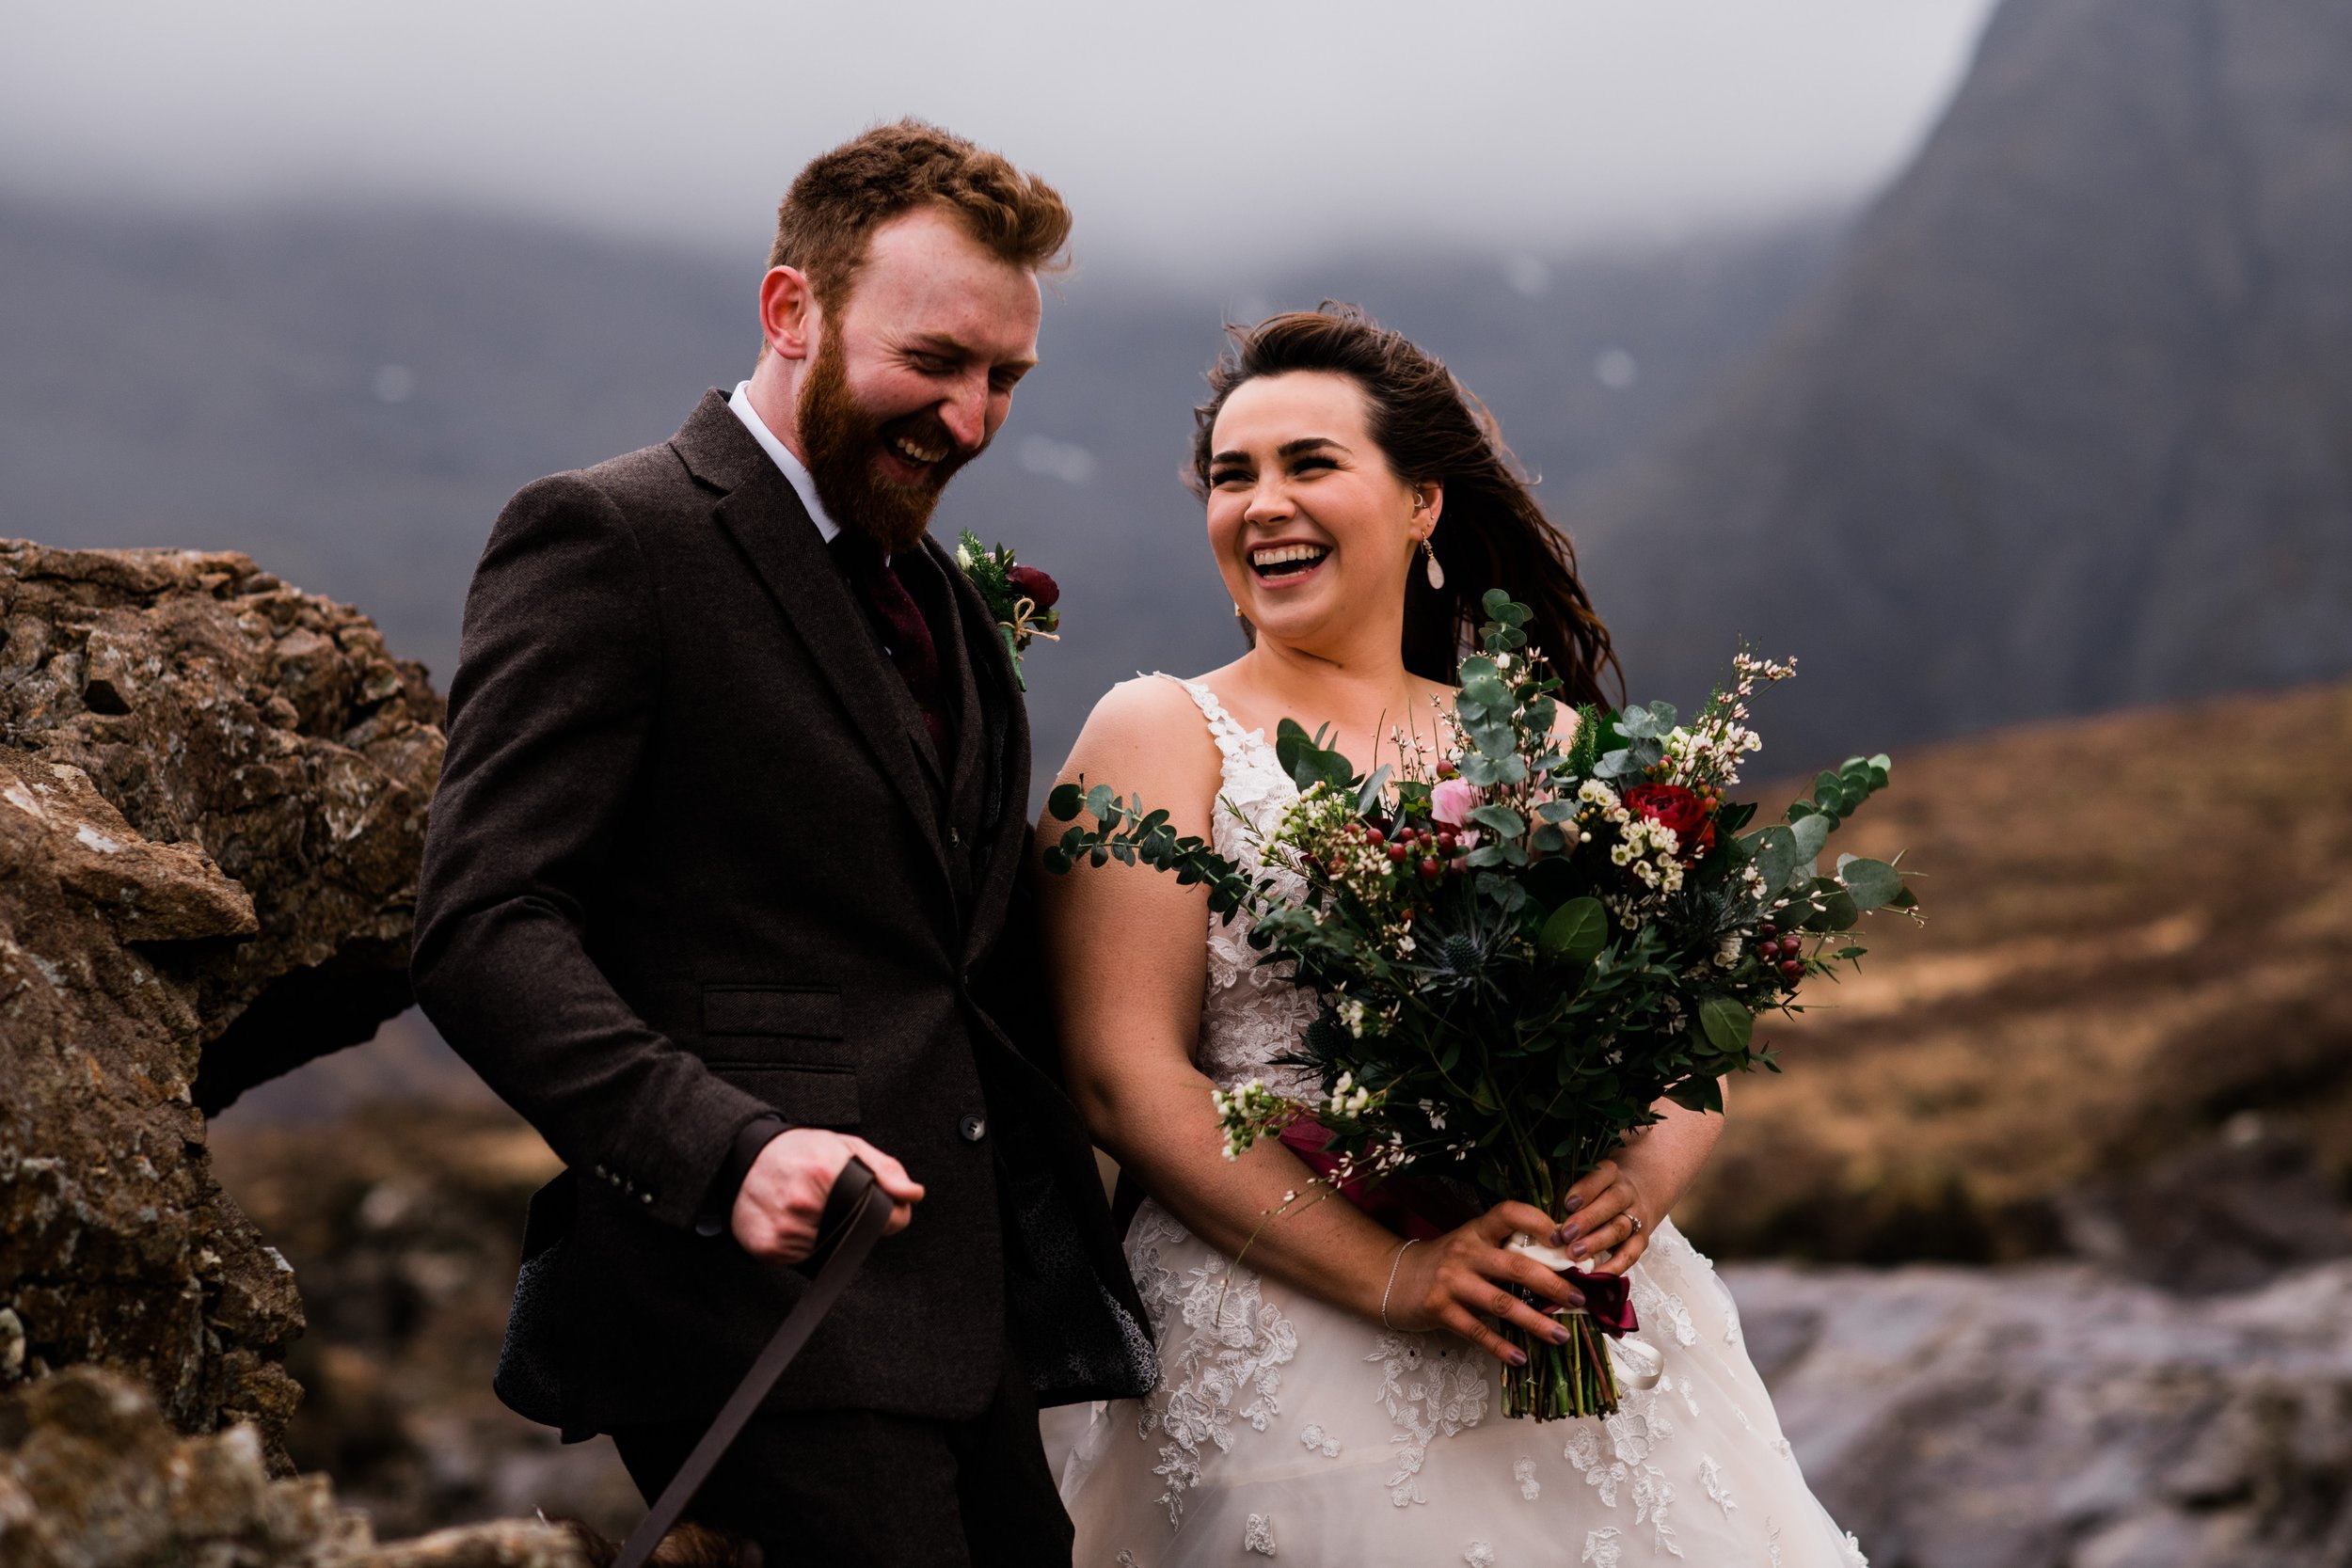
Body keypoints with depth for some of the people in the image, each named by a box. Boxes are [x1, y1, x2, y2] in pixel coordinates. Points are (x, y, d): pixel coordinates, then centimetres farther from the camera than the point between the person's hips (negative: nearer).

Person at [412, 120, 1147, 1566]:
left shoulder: (941, 593, 20)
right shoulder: (608, 538, -6)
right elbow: (486, 931, -15)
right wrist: (730, 1149, -28)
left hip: (973, 1304, 8)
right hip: (771, 1290, -8)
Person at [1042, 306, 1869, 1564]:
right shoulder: (1164, 736, 1)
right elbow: (1122, 1076, -9)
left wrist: (1637, 1183, -12)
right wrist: (1395, 1274, -17)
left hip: (1591, 1347, 4)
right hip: (1289, 1355, -3)